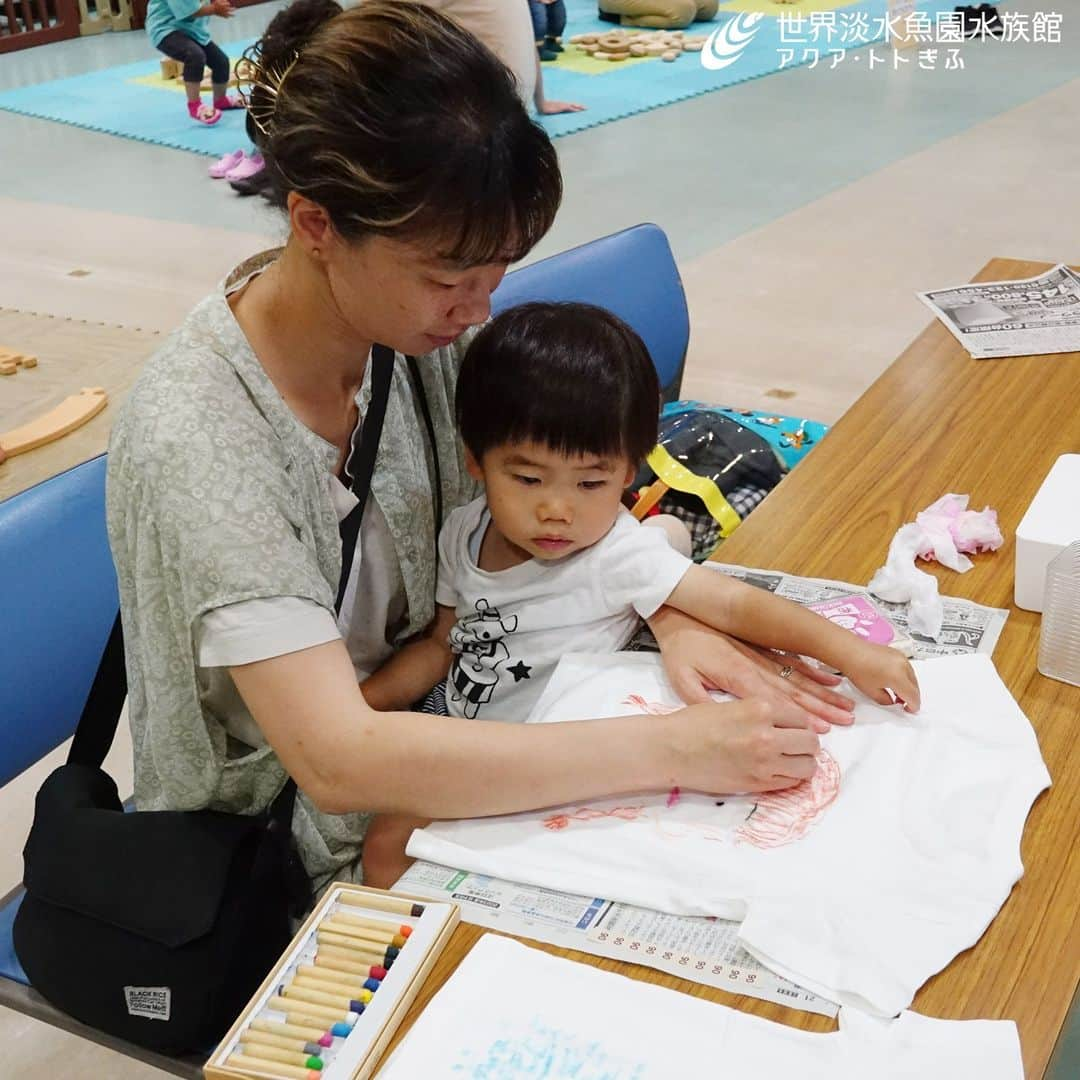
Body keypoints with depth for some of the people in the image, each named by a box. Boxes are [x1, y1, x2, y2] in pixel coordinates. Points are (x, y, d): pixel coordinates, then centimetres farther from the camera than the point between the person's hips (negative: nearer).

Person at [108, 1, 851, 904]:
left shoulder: (426, 325, -12)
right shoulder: (196, 439, -30)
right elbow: (337, 759, -36)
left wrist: (673, 619, -20)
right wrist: (671, 748, -36)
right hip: (277, 885, -5)